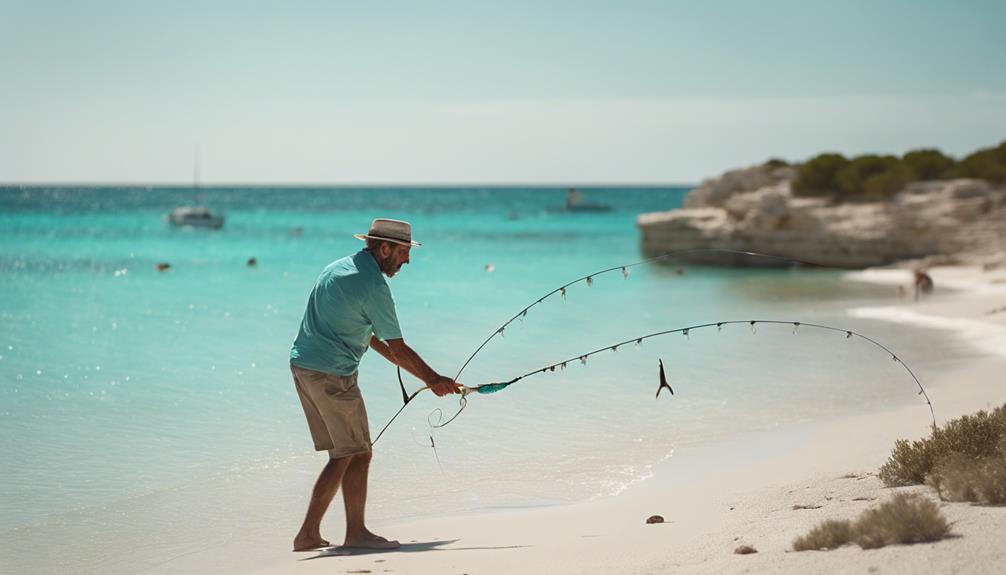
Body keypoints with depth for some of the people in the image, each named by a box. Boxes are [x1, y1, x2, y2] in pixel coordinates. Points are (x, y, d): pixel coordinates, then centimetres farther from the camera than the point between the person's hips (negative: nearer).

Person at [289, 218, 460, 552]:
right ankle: (356, 532, 6)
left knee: (343, 455, 13)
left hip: (302, 365, 9)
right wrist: (432, 380, 1)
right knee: (357, 453, 1)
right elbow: (399, 349, -10)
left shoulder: (336, 268, 15)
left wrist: (394, 356, 22)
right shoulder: (373, 285, -14)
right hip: (331, 373, -9)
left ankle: (309, 533, 13)